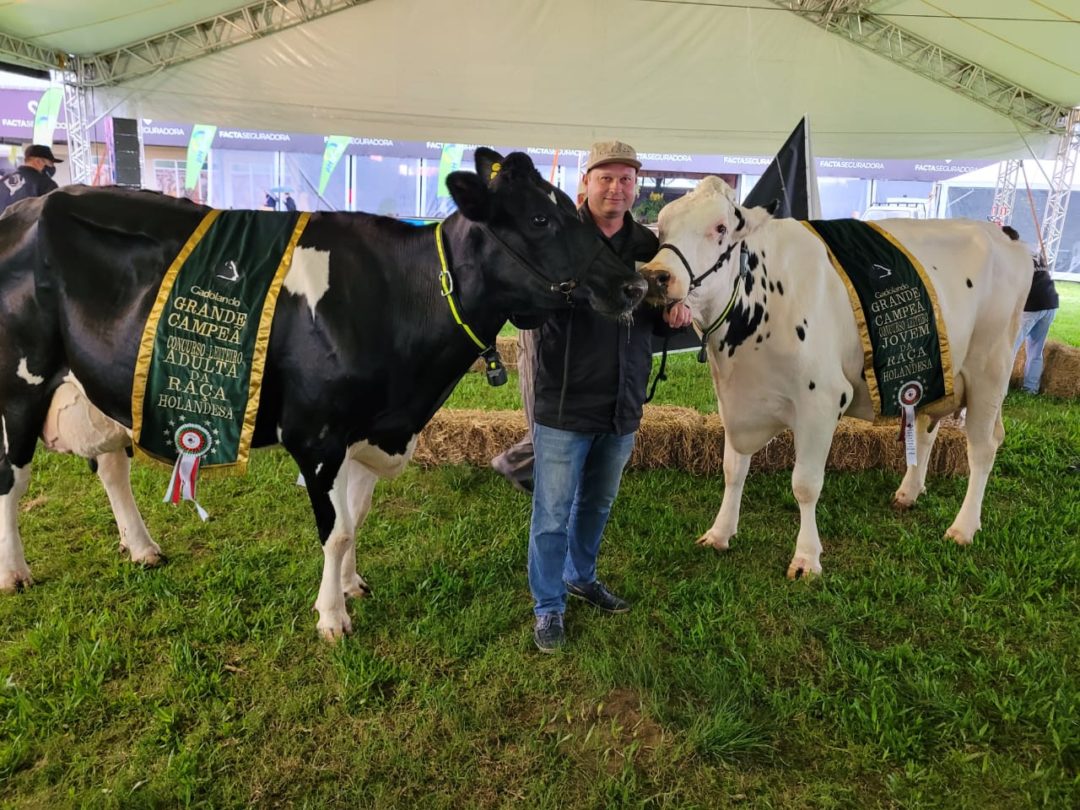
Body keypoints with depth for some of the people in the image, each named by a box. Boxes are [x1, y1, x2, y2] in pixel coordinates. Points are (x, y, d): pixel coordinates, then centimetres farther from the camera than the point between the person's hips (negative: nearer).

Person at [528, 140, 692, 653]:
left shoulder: (648, 246, 6)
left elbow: (657, 317, 17)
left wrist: (672, 316, -5)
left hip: (623, 406, 6)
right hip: (563, 405, -5)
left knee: (597, 503, 23)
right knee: (553, 514, 6)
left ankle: (580, 576, 46)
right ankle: (548, 607, 26)